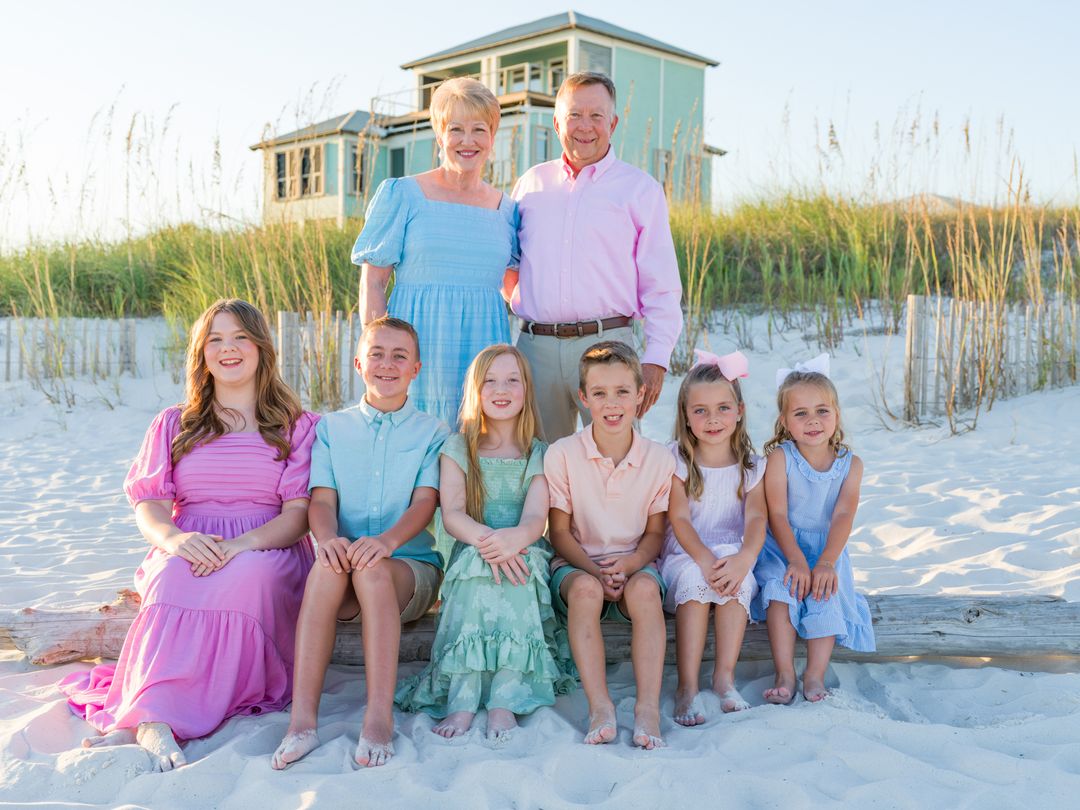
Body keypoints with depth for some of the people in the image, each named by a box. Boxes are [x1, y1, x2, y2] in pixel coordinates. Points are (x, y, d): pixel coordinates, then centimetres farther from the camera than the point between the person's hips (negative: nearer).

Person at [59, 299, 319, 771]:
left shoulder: (298, 427, 12)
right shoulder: (173, 425, 19)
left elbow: (299, 512, -1)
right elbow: (149, 504, 6)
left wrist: (240, 545, -22)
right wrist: (174, 538, -20)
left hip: (269, 552, -1)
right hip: (188, 551, 2)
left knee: (250, 574, -39)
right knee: (176, 574, -36)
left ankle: (142, 718, -44)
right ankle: (155, 719, -46)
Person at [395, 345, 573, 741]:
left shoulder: (538, 453, 10)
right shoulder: (457, 448, 10)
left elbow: (536, 516, -7)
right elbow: (452, 514, -4)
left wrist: (514, 538, -33)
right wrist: (485, 539, -28)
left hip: (522, 551, 1)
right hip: (470, 552, 0)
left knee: (513, 579, -34)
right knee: (479, 573, -35)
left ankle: (504, 700, -38)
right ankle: (463, 700, -40)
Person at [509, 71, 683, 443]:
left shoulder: (640, 189, 6)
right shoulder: (531, 184, 15)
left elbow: (662, 286, 2)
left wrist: (656, 359, -5)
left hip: (607, 342, -3)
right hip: (536, 346, 3)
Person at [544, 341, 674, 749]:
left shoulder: (659, 458, 0)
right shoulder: (561, 454, -5)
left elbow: (655, 532, 3)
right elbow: (559, 532, -3)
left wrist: (630, 563, -18)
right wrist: (593, 569, -19)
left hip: (634, 565, 1)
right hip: (577, 565, -1)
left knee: (645, 589, -33)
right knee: (585, 589, -35)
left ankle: (648, 705, -32)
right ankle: (599, 705, -33)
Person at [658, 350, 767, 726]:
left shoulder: (751, 466, 6)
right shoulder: (677, 462, 0)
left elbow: (756, 518, -9)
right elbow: (679, 520, -10)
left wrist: (744, 558, -30)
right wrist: (705, 560, -29)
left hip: (732, 556, 1)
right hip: (685, 557, -1)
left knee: (739, 579, -31)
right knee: (695, 579, -33)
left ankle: (725, 676, -25)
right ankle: (687, 685, -30)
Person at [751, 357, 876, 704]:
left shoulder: (850, 463, 0)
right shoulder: (779, 458, -6)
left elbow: (843, 516, -11)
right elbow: (777, 514, -13)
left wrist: (826, 562, -25)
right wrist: (796, 560, -26)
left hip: (827, 549, 2)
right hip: (781, 547, -2)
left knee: (826, 595, -26)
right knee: (780, 587, -29)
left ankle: (815, 674, -24)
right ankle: (784, 674, -28)